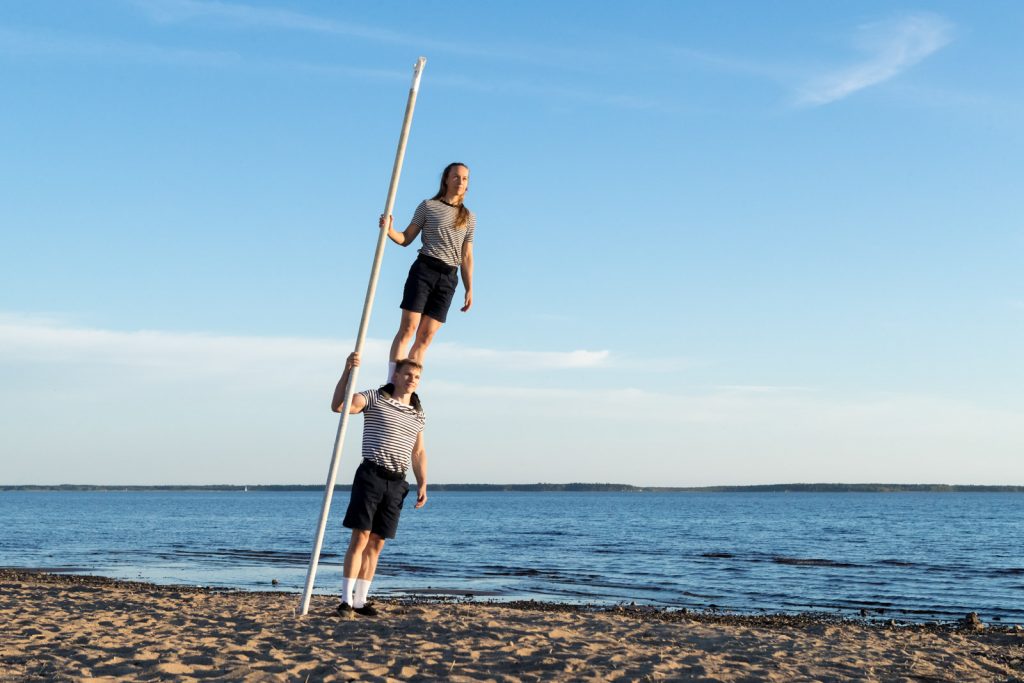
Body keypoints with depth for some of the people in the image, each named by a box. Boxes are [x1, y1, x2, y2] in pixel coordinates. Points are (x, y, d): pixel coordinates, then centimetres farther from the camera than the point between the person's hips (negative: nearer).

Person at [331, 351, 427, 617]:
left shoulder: (418, 414, 15)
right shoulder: (375, 398, 0)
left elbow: (418, 452, 18)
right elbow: (338, 405, -13)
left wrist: (422, 485, 7)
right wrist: (347, 372, -23)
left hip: (397, 483, 5)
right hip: (371, 475, -5)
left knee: (376, 543, 6)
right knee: (360, 537, -10)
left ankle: (360, 600, 12)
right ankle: (346, 599, -7)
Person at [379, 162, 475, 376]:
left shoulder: (469, 217, 16)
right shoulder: (428, 206, 8)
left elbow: (467, 256, 16)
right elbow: (406, 239, 6)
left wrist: (469, 289, 9)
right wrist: (389, 230, -15)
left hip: (448, 278, 3)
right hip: (424, 269, -3)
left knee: (426, 336, -3)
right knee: (408, 327, -13)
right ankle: (390, 383, -16)